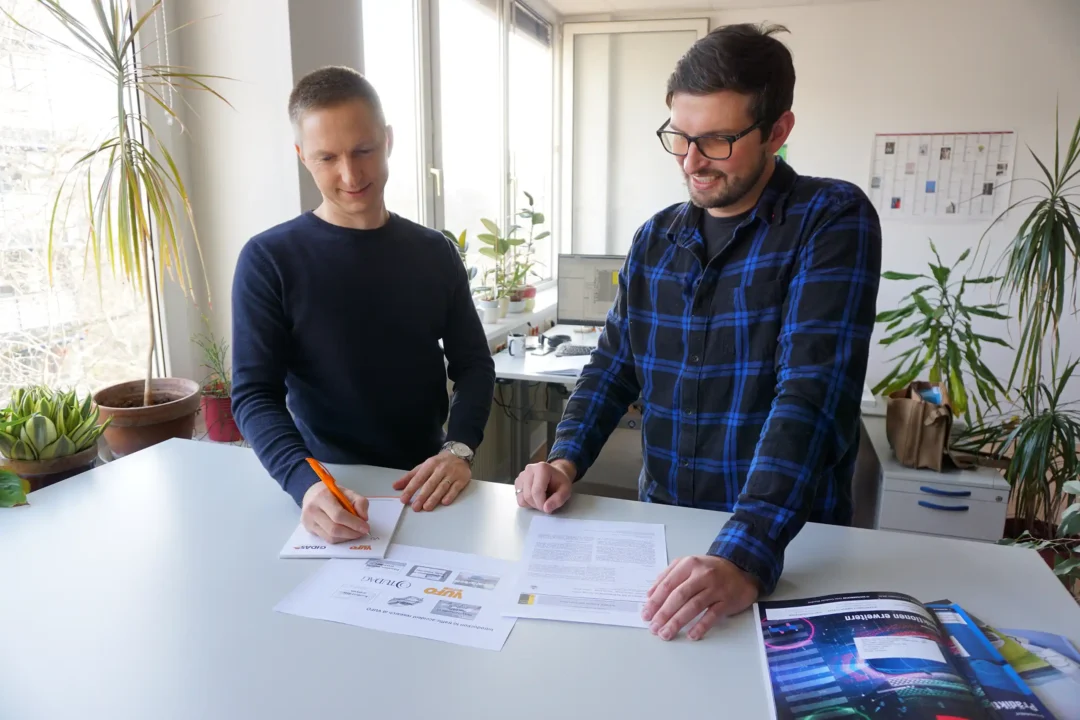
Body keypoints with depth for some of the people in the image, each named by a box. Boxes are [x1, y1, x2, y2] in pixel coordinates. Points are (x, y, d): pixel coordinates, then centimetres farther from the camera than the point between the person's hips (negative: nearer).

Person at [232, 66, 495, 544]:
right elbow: (254, 394, -10)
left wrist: (458, 450, -13)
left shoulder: (434, 252, 5)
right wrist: (306, 484, -28)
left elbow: (473, 364, 5)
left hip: (425, 487, 2)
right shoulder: (269, 260, -5)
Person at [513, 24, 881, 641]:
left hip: (790, 544, -3)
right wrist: (566, 459, -7)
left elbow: (814, 389, -22)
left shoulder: (833, 220, -10)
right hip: (662, 525, 4)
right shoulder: (656, 239, 5)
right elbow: (614, 366, 10)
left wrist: (746, 558, -32)